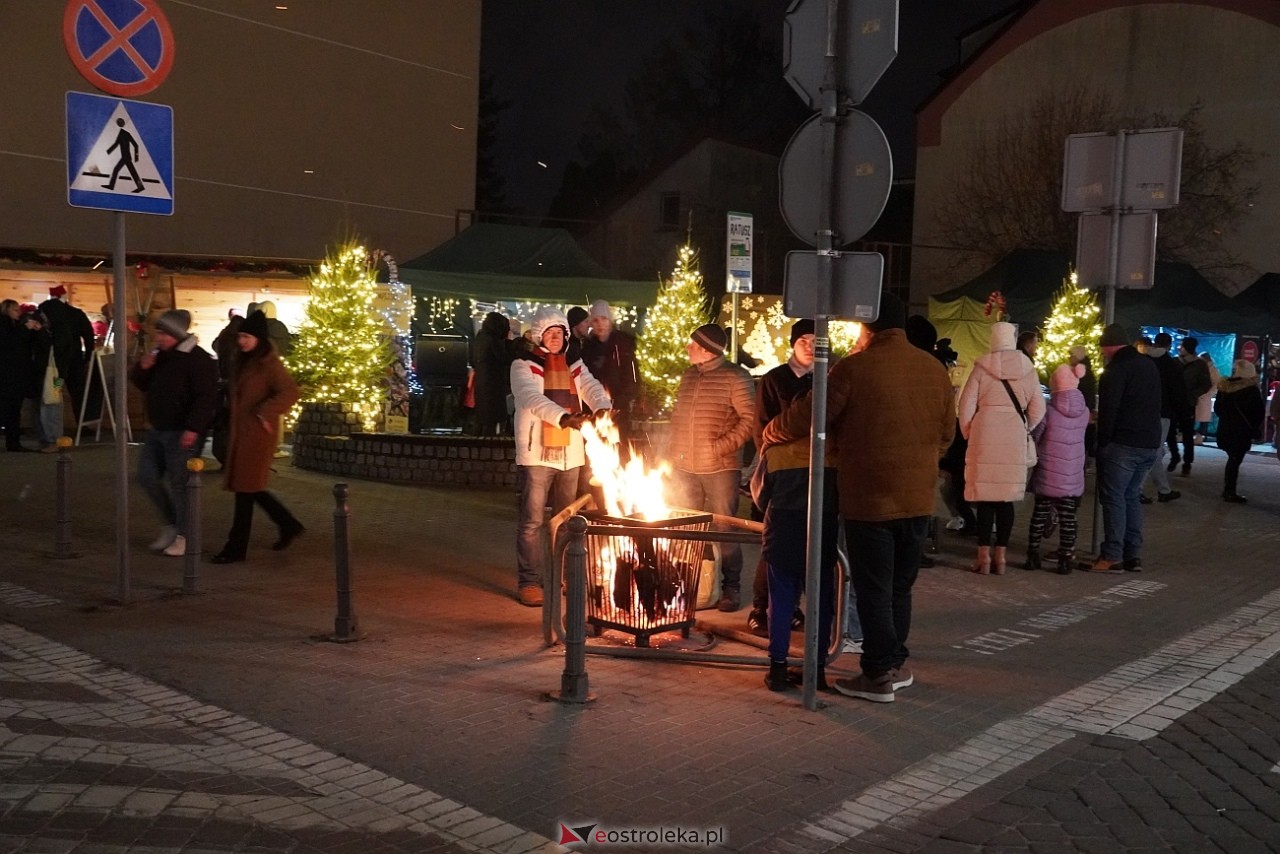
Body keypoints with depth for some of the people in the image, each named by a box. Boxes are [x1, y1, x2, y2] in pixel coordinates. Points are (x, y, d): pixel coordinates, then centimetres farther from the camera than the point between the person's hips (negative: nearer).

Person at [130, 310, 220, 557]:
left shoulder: (198, 360, -15)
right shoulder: (160, 355, 11)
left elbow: (206, 398, -21)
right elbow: (142, 385, 20)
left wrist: (194, 428, -28)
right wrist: (142, 368, -1)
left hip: (182, 433, -9)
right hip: (157, 430, 9)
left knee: (179, 483, -3)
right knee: (148, 476, 10)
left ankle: (184, 535, 10)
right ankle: (171, 523, 26)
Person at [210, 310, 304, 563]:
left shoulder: (269, 364, -13)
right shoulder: (244, 361, 13)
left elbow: (290, 392, -22)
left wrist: (265, 413, -24)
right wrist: (231, 426, 15)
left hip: (257, 434, -9)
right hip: (241, 432, 9)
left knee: (245, 488, -4)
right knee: (249, 487, 14)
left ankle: (236, 548, 3)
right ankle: (289, 525, 28)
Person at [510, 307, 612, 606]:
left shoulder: (574, 367, 13)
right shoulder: (524, 366, -3)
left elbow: (592, 388, -4)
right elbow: (533, 398, -21)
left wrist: (603, 408, -29)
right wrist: (563, 417, -39)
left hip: (571, 454, 5)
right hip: (537, 453, -5)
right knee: (532, 521, -4)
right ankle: (528, 582, 3)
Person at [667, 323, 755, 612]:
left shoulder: (734, 377, -9)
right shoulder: (688, 376, 12)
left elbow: (749, 419, -12)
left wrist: (722, 447, -17)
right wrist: (675, 452, 11)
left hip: (720, 468, -6)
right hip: (684, 467, 6)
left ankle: (731, 588, 11)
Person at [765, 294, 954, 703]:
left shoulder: (855, 368, -12)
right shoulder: (934, 369, 5)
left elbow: (806, 417, -9)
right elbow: (946, 432, 12)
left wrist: (769, 434, 10)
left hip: (870, 499, -6)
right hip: (918, 498, 6)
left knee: (873, 588, 4)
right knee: (901, 584, 18)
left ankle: (879, 675, 9)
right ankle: (897, 664, 27)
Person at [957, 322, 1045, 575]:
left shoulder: (982, 367, -3)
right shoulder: (1028, 369, 2)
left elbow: (966, 405, -3)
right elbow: (1038, 408, 3)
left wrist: (968, 434, 10)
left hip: (985, 437, -2)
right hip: (1014, 440, 2)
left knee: (985, 496, 3)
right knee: (1007, 498, 8)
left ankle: (984, 556, 3)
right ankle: (1000, 556, 11)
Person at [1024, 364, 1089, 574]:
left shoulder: (1048, 411, -12)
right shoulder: (1084, 412, -2)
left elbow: (1034, 439, -5)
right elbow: (1078, 438, 9)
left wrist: (1037, 457, 12)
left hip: (1047, 476, -2)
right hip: (1073, 477, 2)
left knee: (1040, 514, 10)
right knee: (1068, 518, 7)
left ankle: (1033, 556, 15)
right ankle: (1066, 559, 9)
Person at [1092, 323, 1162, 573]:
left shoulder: (1117, 369, -11)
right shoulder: (1150, 365, 15)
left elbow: (1108, 410, -16)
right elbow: (1154, 405, 20)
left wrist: (1102, 441, -9)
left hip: (1123, 443, -8)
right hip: (1151, 442, 8)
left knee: (1113, 498, -3)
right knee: (1132, 496, 14)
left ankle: (1113, 556, -4)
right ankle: (1134, 555, 12)